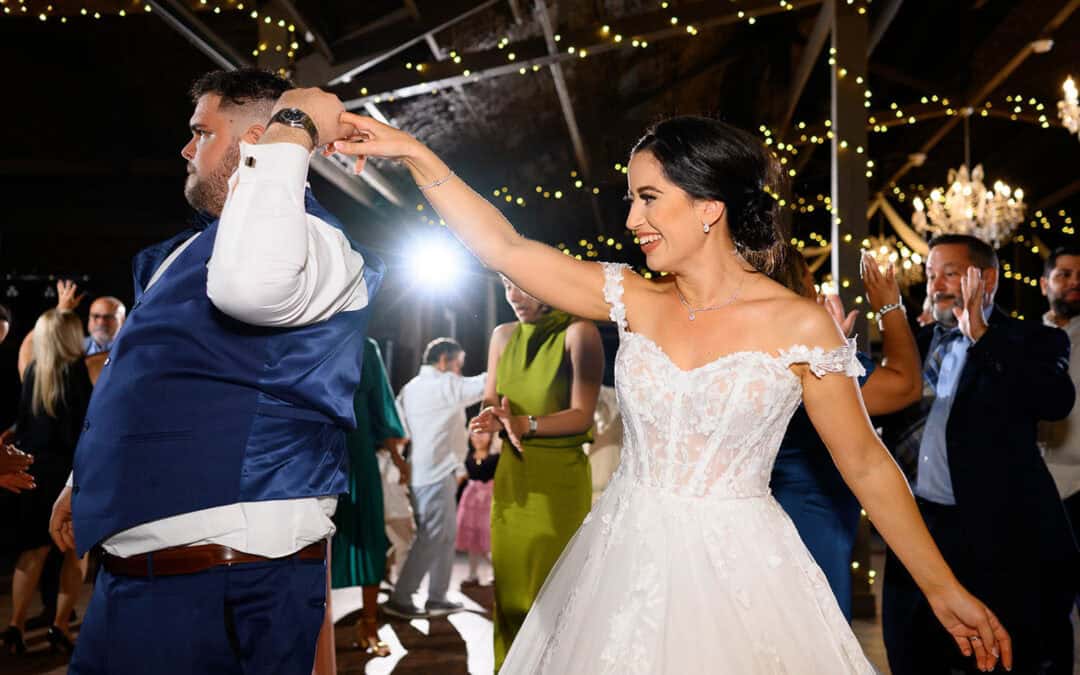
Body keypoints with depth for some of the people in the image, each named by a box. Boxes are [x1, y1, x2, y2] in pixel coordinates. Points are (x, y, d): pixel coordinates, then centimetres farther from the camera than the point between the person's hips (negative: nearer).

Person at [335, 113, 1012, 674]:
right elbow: (504, 246, -4)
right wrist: (417, 155, -10)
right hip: (625, 557, 4)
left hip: (739, 567, -3)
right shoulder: (637, 301, -1)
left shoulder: (800, 325, -10)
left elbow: (867, 464, -2)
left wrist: (944, 589, 2)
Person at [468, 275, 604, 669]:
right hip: (511, 475, 5)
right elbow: (490, 401, 13)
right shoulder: (502, 336, 8)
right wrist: (491, 419, -10)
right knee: (510, 584, 9)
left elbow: (582, 415, -11)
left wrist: (524, 424, -24)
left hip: (560, 478, -5)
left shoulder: (578, 333, -8)